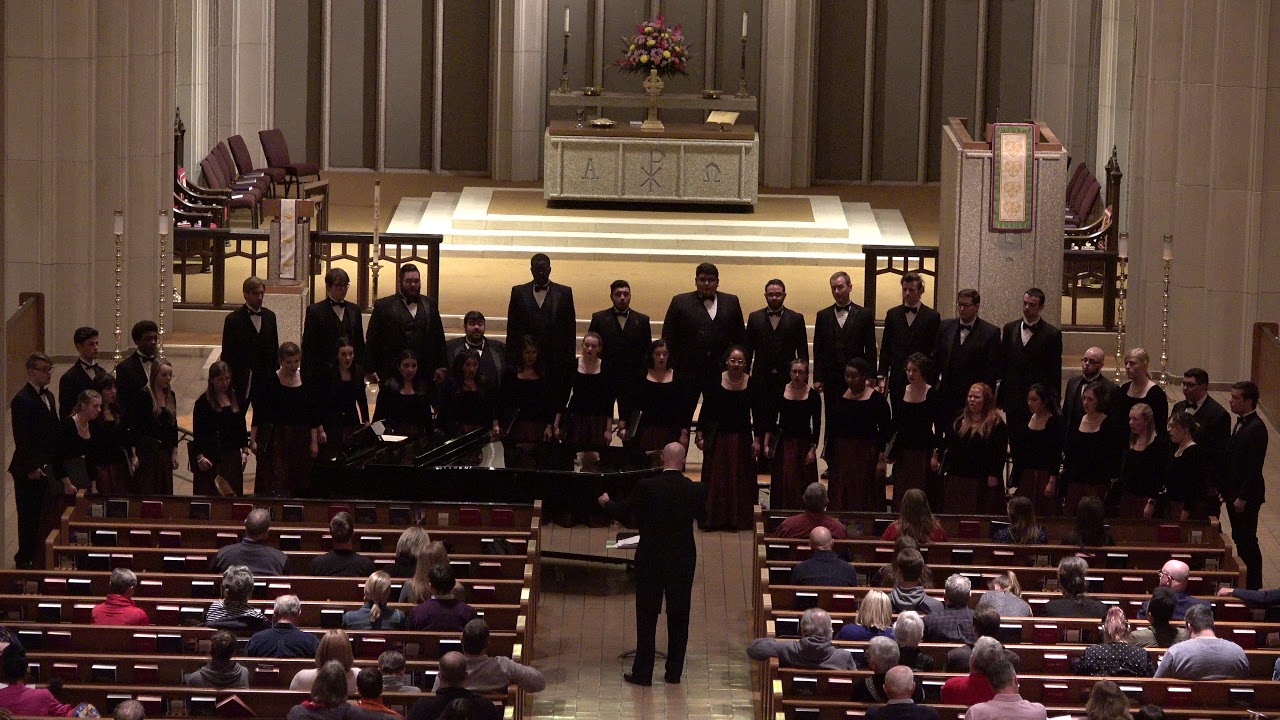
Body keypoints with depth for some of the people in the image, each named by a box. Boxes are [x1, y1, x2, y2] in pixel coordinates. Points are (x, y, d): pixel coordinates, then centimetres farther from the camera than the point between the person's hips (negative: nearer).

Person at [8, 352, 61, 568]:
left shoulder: (48, 396, 13)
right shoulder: (22, 400, -14)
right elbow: (21, 438, -17)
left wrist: (54, 461, 12)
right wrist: (31, 467, -18)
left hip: (44, 467, 8)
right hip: (29, 470, -8)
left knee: (38, 516, 9)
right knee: (28, 516, -2)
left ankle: (35, 556, 16)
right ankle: (25, 559, 5)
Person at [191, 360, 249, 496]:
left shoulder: (236, 399, 7)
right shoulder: (203, 402, -8)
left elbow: (242, 427, 14)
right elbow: (197, 432, -8)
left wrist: (245, 450, 8)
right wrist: (200, 457, -14)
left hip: (232, 454, 5)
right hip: (211, 456, -5)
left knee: (233, 493, 8)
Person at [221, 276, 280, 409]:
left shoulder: (270, 316, 8)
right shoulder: (233, 319, -7)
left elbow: (275, 348, 12)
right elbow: (227, 354, -6)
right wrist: (228, 381, -9)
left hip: (265, 379, 4)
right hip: (241, 382, -4)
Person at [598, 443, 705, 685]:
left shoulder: (646, 487, -15)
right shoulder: (696, 490, -9)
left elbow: (623, 511, -2)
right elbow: (702, 516, 10)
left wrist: (606, 502, 19)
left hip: (650, 560, -2)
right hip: (683, 561, 2)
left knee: (646, 616, 6)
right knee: (678, 616, 11)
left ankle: (643, 672, 8)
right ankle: (674, 671, 16)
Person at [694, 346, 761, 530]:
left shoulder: (752, 383, -4)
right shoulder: (716, 381, -7)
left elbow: (756, 413, 2)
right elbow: (706, 410, -1)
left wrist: (757, 440, 0)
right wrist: (700, 435, -3)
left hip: (742, 437, 1)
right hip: (718, 437, -1)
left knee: (740, 479, 5)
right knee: (715, 478, 3)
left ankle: (739, 519, 14)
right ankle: (714, 519, 11)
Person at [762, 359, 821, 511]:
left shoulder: (813, 395, -3)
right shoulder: (780, 392, -1)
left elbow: (817, 425, -1)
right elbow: (771, 420, 5)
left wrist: (813, 449, -6)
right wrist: (766, 444, 1)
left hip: (804, 443, -1)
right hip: (784, 443, 1)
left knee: (802, 485, 0)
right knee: (782, 483, 0)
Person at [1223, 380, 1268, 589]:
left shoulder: (1256, 429, -20)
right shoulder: (1241, 423, 9)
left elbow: (1254, 467, -21)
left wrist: (1242, 497, -19)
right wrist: (1225, 489, 14)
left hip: (1246, 495, -9)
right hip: (1234, 492, 9)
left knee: (1247, 541, -1)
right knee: (1239, 539, 16)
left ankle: (1253, 586, 8)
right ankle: (1242, 581, 25)